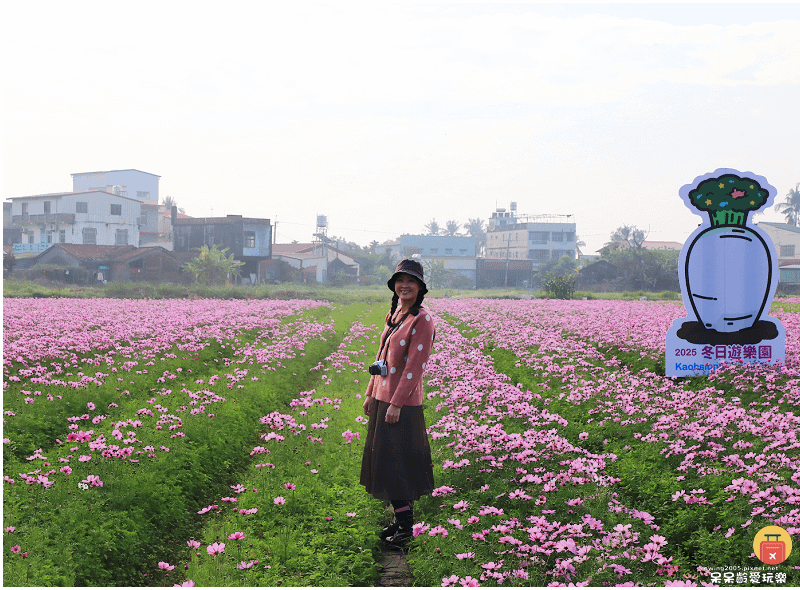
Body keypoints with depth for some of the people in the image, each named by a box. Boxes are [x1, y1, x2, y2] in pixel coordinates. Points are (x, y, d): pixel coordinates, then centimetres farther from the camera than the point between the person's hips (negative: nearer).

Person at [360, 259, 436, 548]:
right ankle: (401, 519, 24)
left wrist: (397, 403, -19)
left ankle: (406, 526, 9)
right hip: (382, 397, 9)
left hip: (402, 402, -8)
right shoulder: (394, 315, 12)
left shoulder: (422, 319, -14)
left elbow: (416, 365, -18)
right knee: (383, 459, 13)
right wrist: (370, 393, 16)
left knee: (394, 461, -4)